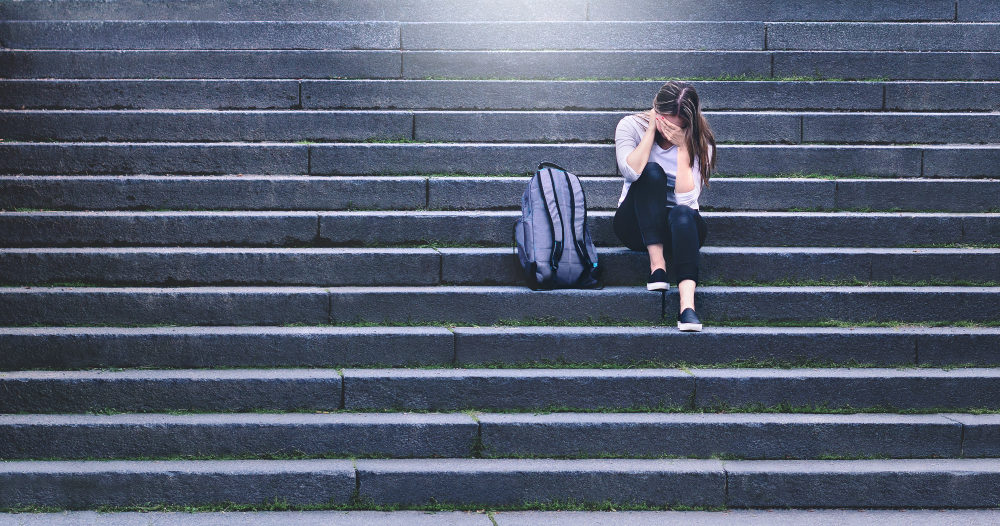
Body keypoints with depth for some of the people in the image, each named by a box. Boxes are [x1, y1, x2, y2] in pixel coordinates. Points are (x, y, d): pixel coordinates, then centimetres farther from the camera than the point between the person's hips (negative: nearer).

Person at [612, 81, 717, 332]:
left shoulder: (700, 144, -7)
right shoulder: (631, 126, -7)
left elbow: (686, 199, -20)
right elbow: (631, 171, -26)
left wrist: (682, 147, -21)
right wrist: (652, 130, -21)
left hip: (680, 227, 0)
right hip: (636, 225, 0)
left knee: (683, 214, -37)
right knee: (652, 172, -29)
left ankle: (687, 303, -53)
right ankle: (657, 263, -34)